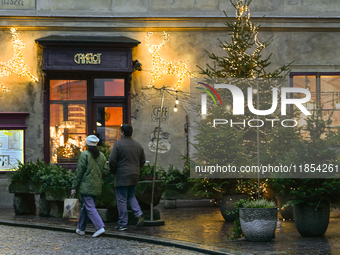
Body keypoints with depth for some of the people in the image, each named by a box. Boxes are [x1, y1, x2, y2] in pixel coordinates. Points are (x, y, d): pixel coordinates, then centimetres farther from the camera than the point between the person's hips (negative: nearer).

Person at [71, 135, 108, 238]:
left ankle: (100, 227, -20)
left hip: (86, 186, -6)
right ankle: (81, 228, 25)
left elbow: (79, 172, -9)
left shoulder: (84, 155, -9)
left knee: (90, 208, -7)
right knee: (86, 207, 17)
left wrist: (74, 187, -4)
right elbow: (106, 170, 6)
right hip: (97, 187, 6)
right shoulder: (102, 156, 7)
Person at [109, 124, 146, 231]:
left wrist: (113, 171, 1)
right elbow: (142, 161, 11)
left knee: (122, 200, 0)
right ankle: (139, 214, -1)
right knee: (131, 196, 21)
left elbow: (112, 160, -15)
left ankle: (122, 224, 4)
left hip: (122, 176, -6)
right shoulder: (138, 145, 7)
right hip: (134, 176, 6)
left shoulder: (118, 144, -11)